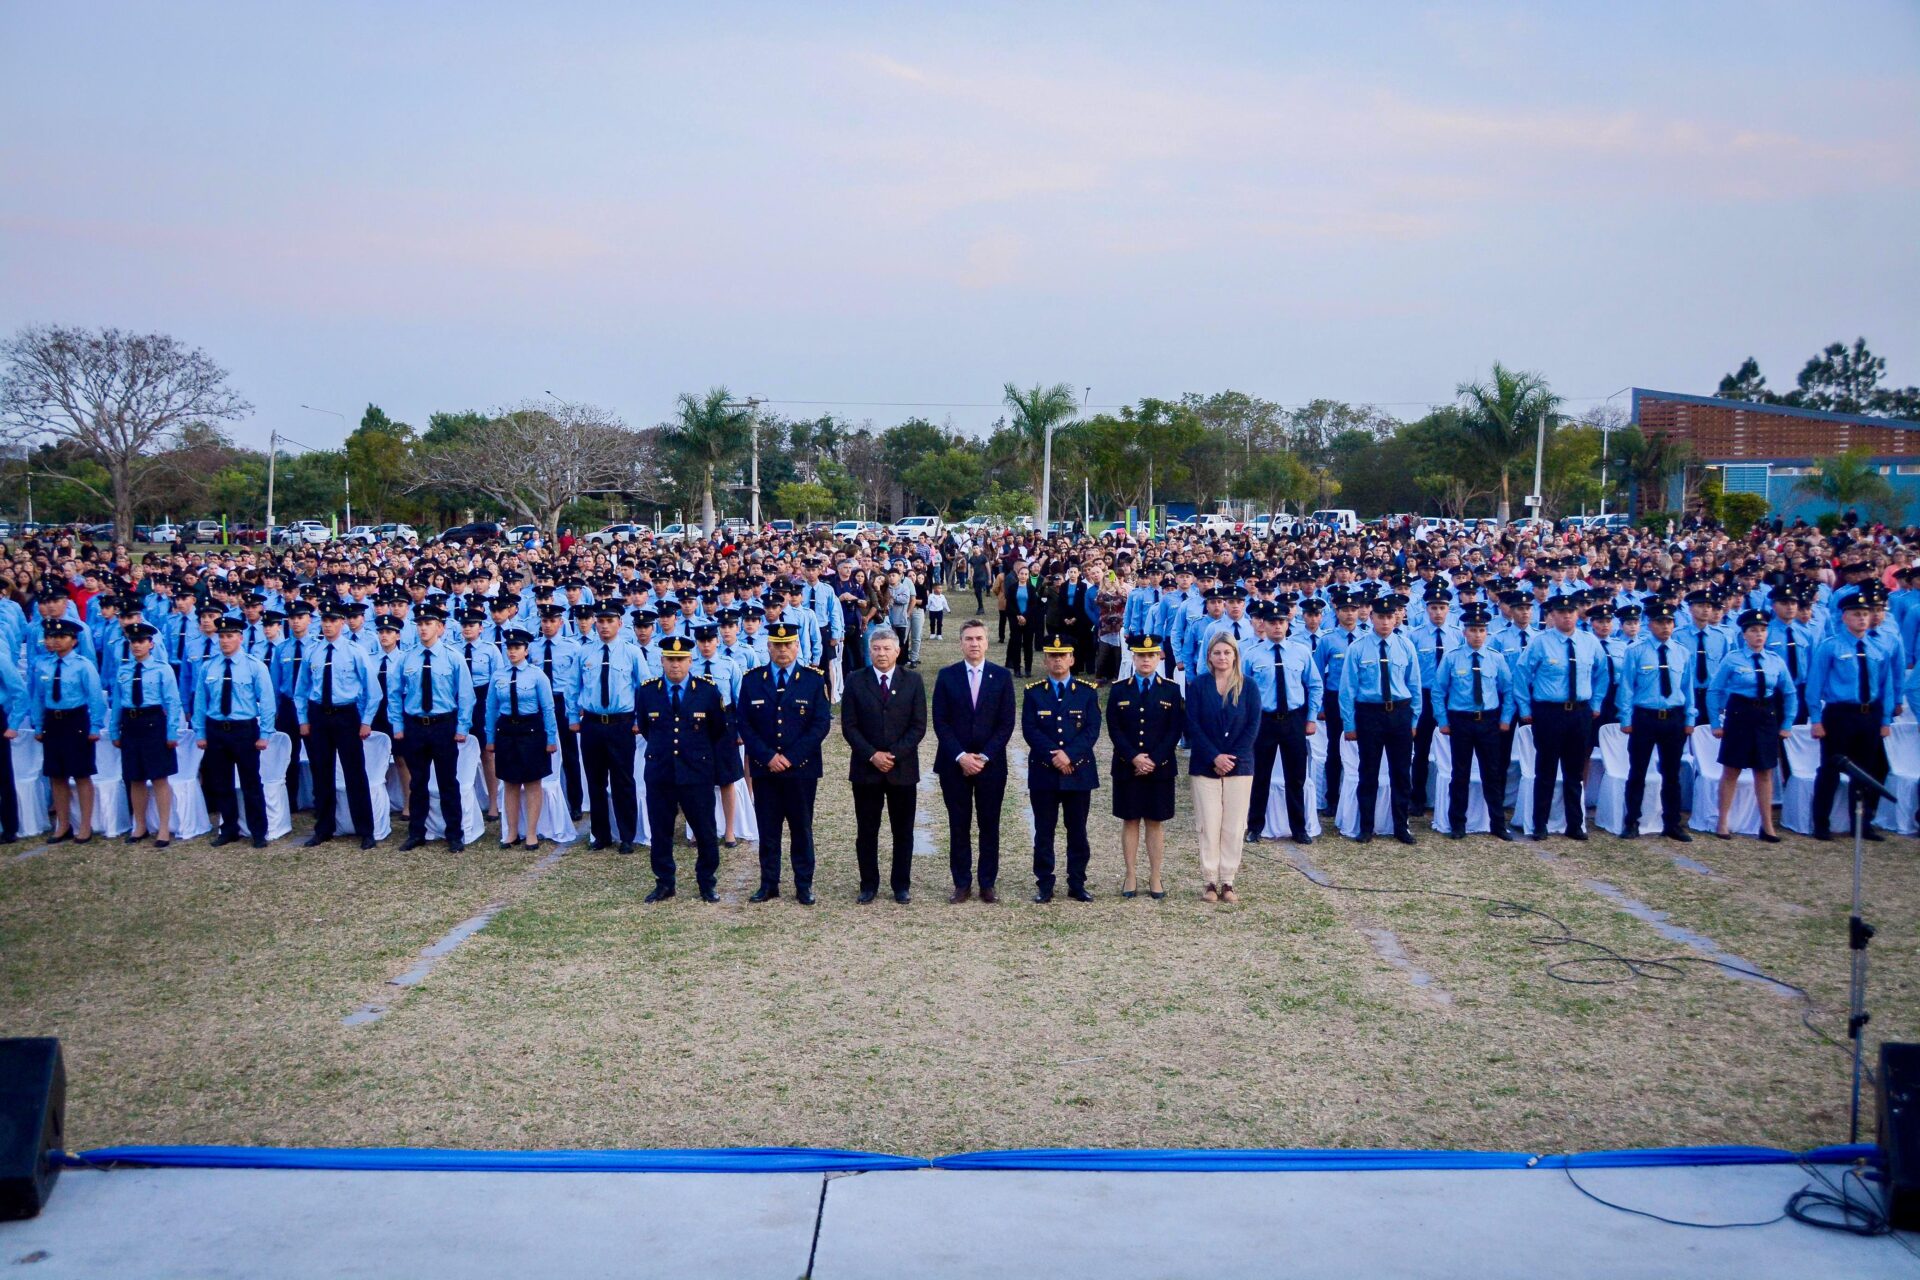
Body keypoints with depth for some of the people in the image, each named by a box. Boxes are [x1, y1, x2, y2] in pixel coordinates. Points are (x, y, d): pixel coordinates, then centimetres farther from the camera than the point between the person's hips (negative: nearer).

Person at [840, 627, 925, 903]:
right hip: (865, 768, 0)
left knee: (903, 831, 6)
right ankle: (869, 884, 16)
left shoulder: (912, 681, 3)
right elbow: (849, 726, -1)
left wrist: (894, 755, -12)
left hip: (903, 768, 0)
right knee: (866, 831, 5)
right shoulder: (855, 681, 2)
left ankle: (901, 885, 17)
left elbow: (918, 725, -2)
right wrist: (872, 755, -12)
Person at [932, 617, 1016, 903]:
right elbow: (940, 722, -1)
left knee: (989, 825, 5)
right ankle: (962, 883, 11)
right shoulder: (947, 676, 3)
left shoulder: (1002, 676, 3)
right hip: (954, 764, 0)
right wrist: (961, 756, -11)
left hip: (991, 764, 0)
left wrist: (984, 757, -10)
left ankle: (988, 884, 13)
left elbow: (1006, 723, -1)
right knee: (958, 826, 4)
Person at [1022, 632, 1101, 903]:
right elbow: (1030, 730, -5)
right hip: (1043, 772, 0)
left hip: (1079, 771, 0)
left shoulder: (1087, 691, 4)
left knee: (1077, 830, 6)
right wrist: (1054, 757, -15)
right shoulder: (1033, 692, 4)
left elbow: (1092, 729, -5)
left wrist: (1069, 754, -18)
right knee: (1044, 831, 4)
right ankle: (1044, 885, 10)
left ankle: (1077, 884, 15)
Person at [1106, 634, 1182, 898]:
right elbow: (1114, 729, -1)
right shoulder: (1119, 690, 3)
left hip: (1160, 768, 0)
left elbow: (1175, 730, -2)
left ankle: (1155, 879, 10)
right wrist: (1134, 757, -13)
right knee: (1130, 821, 5)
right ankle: (1131, 877, 11)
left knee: (1155, 822, 5)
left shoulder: (1171, 690, 2)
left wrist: (1153, 760, -12)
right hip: (1126, 768, 0)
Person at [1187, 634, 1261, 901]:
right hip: (1204, 766, -1)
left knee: (1233, 827, 2)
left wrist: (1232, 758, -10)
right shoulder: (1197, 685, 2)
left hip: (1239, 766, 1)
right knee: (1208, 825, -1)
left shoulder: (1247, 686, 4)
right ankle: (1210, 882, 6)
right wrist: (1214, 757, -13)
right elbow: (1193, 725, -4)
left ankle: (1228, 882, 8)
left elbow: (1253, 726, 0)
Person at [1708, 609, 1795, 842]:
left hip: (1767, 717, 3)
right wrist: (1717, 723, -4)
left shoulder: (1776, 661, 3)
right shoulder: (1732, 659, -6)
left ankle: (1767, 826, 17)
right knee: (1731, 770, 5)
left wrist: (1787, 724, 8)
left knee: (1765, 772, 9)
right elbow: (1714, 691, -3)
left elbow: (1790, 694, 13)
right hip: (1739, 715, -3)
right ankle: (1722, 823, 13)